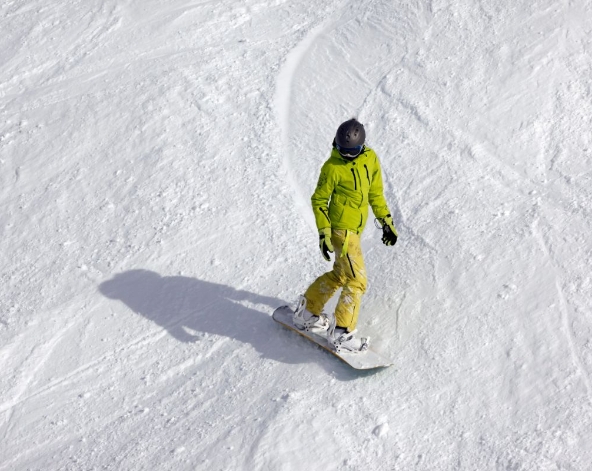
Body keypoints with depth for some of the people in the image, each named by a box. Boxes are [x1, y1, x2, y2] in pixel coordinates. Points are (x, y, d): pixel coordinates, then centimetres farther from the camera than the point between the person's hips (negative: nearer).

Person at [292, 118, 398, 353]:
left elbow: (375, 192, 15)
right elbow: (319, 200, -7)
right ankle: (341, 334, -3)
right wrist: (324, 233, -13)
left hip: (355, 228, 8)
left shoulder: (370, 158, 4)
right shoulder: (332, 167, -14)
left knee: (340, 275, 20)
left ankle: (307, 312, 35)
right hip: (342, 228, -8)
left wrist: (386, 220, 15)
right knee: (357, 280, -9)